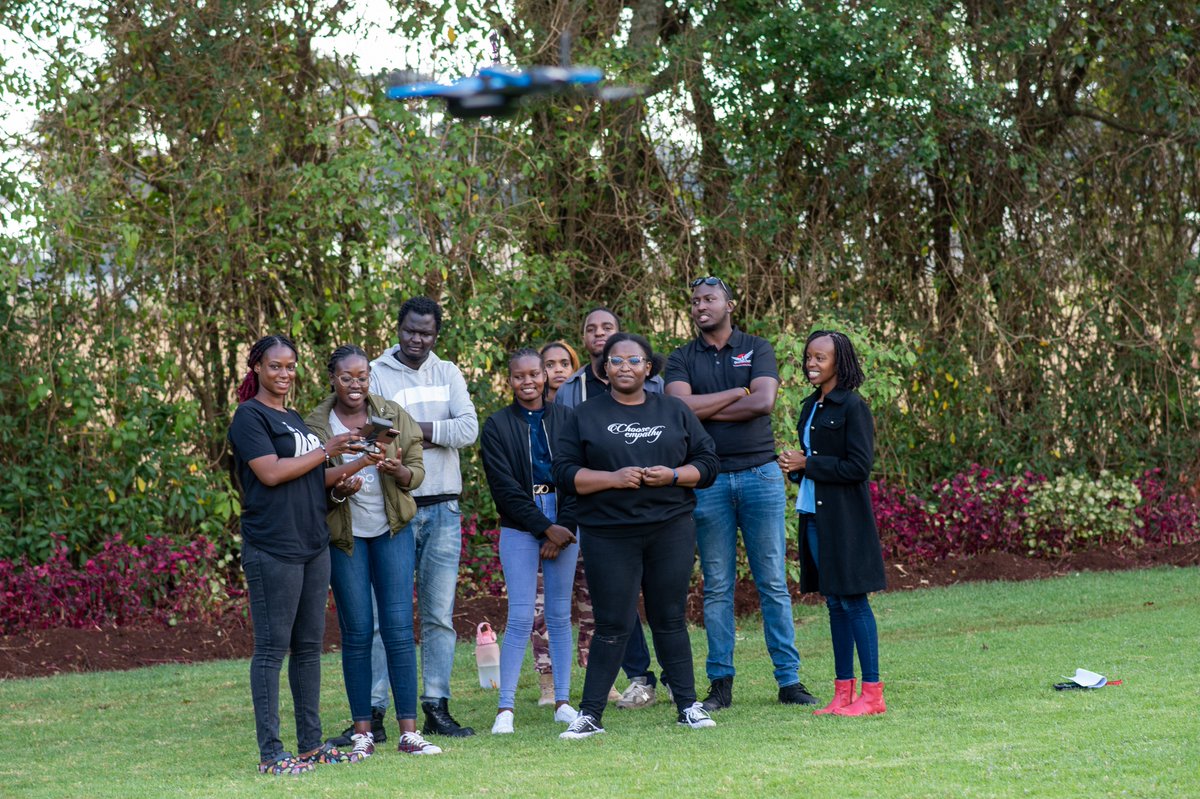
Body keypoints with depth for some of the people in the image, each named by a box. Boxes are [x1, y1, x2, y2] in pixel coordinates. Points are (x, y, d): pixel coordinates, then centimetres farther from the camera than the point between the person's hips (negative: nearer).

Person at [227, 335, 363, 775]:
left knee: (309, 646, 10)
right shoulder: (250, 417, -5)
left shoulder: (296, 420, 20)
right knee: (272, 648, -6)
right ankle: (270, 752, -4)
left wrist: (335, 486, 8)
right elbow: (271, 473, -16)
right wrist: (325, 452, -11)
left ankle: (312, 743, 16)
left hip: (313, 546, 8)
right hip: (272, 549, -8)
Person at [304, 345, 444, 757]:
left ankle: (408, 731, -2)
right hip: (344, 535, -1)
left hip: (392, 529, 1)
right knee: (357, 633, 1)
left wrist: (398, 470, -18)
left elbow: (417, 470, 4)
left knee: (399, 628, -4)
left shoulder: (392, 415, 3)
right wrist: (339, 482, -24)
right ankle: (362, 731, 9)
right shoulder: (316, 424, -2)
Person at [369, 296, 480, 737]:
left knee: (440, 615, 5)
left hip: (443, 510, 4)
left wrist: (417, 428, -11)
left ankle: (437, 707, 8)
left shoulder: (447, 374, 11)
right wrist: (435, 434, -13)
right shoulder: (376, 374, 0)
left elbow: (469, 429, -2)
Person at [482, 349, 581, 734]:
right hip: (519, 530, -2)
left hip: (563, 526, 2)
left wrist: (565, 528, -7)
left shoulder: (565, 419, 8)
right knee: (521, 618, -8)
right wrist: (545, 528, -9)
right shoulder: (497, 425, 2)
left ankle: (562, 702, 9)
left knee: (560, 615, 5)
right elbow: (505, 486, -4)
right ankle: (505, 707, -7)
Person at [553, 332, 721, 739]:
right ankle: (590, 714, 2)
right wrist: (613, 479, -13)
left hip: (671, 531, 2)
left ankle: (688, 705, 12)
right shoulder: (586, 416, 7)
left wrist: (672, 475, -9)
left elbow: (707, 462, 10)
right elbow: (564, 472, 1)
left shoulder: (674, 412, 11)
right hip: (609, 535, -2)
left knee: (670, 619, 6)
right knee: (613, 624, -4)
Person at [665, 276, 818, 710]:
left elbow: (763, 402, -10)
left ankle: (789, 678, 3)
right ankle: (720, 683, 7)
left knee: (773, 581, 0)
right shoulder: (682, 359, 8)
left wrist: (706, 410, -7)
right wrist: (738, 392, -6)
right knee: (717, 586, 3)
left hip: (760, 474, -1)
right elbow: (680, 406, -10)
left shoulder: (757, 349, 6)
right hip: (708, 480, 1)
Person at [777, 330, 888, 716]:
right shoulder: (810, 407, 14)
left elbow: (858, 466, -16)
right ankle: (843, 691, 14)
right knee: (834, 603, 10)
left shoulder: (852, 407, -10)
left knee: (853, 601, -6)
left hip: (845, 520, -8)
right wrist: (794, 466, 0)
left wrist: (807, 464, -14)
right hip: (815, 516, 8)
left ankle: (871, 693, -2)